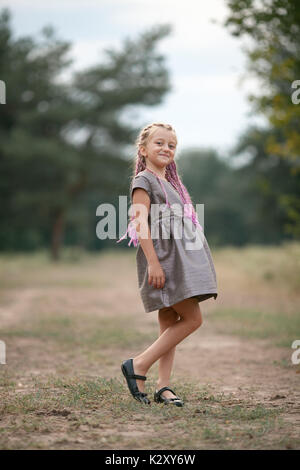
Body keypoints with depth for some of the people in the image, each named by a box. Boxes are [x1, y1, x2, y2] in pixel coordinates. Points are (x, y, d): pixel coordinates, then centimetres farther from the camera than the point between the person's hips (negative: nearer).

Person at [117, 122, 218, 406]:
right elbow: (141, 222, -14)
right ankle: (139, 366, -9)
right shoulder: (144, 180, -4)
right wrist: (153, 262, -22)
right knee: (192, 319, -12)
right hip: (161, 257, -9)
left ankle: (163, 386, 7)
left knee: (170, 324, 6)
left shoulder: (170, 183, 22)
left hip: (179, 258, 9)